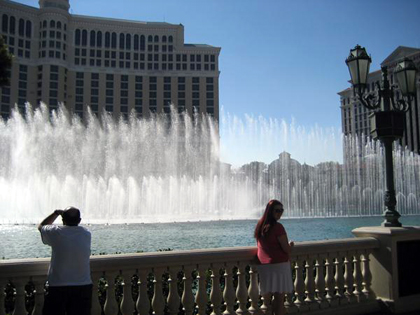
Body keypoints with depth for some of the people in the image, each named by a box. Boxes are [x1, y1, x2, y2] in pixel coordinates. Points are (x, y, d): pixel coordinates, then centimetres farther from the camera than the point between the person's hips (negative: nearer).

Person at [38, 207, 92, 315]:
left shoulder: (56, 233, -10)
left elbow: (41, 226, 12)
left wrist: (56, 213, 16)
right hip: (83, 287, 2)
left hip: (58, 287, -2)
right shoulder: (87, 234, -3)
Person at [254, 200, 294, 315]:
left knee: (267, 298, 15)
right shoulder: (277, 227, -15)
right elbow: (287, 249, -14)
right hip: (279, 265, -6)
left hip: (263, 266, 7)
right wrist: (291, 245, 8)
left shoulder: (260, 226, 8)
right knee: (279, 300, 0)